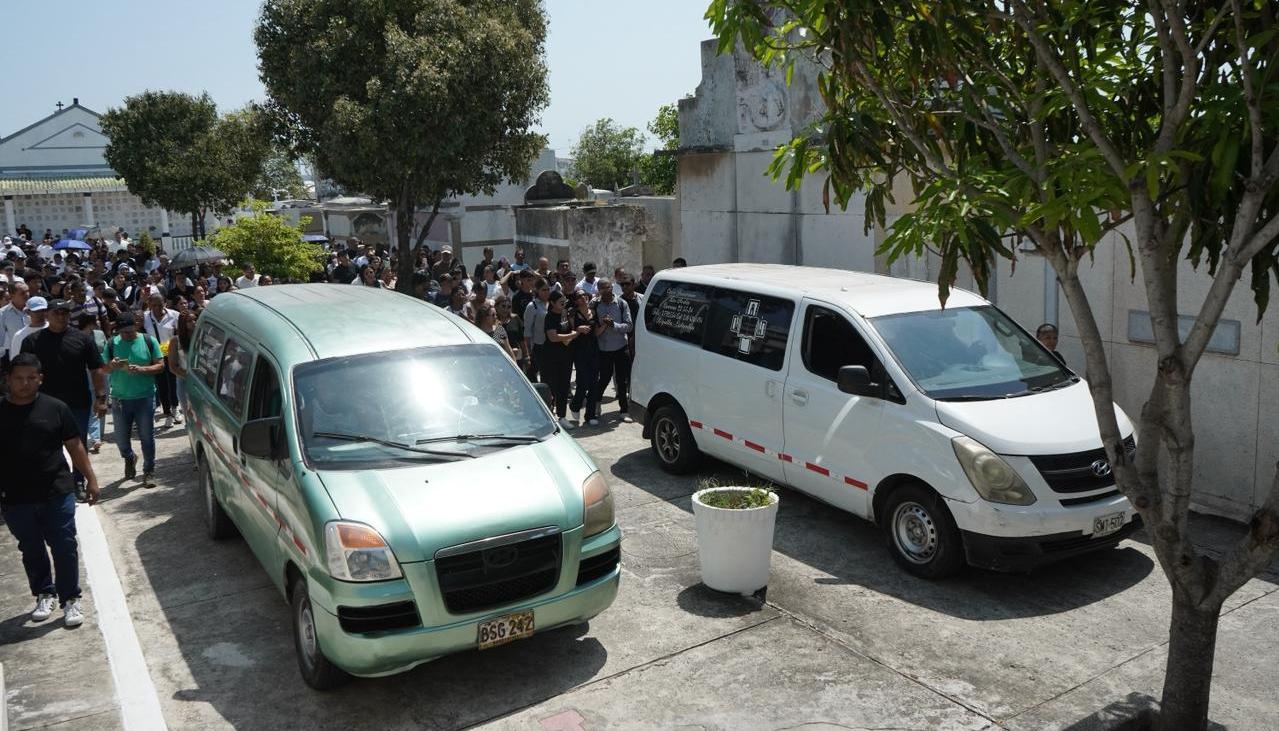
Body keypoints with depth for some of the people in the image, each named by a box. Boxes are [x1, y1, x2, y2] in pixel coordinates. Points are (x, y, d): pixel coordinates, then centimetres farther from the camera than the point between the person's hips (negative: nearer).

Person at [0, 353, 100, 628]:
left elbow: (75, 446, 4)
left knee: (65, 548, 3)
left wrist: (90, 478, 1)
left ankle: (70, 599, 15)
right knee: (32, 551, 15)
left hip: (57, 494, -1)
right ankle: (44, 595, 32)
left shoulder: (55, 408, -2)